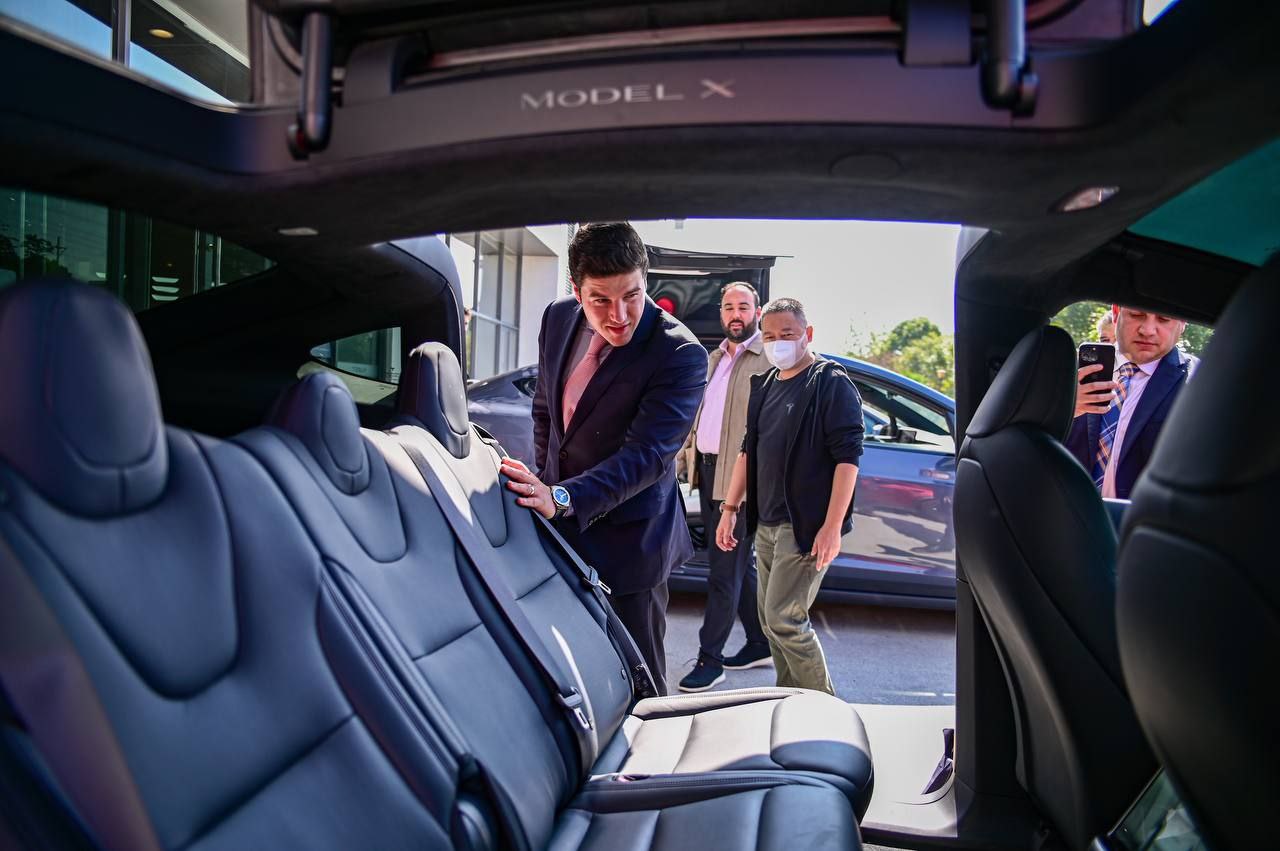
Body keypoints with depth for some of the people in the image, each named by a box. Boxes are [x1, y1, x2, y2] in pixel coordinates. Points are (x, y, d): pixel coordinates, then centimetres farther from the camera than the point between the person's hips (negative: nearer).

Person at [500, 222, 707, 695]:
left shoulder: (681, 354, -21)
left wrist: (562, 498, -39)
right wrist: (543, 480, 9)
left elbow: (646, 455, -28)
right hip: (559, 525, 6)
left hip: (628, 539, -6)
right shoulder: (559, 318, -1)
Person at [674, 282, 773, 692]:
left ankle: (709, 659, 7)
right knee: (739, 565, 17)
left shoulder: (770, 359, -9)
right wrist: (684, 456, 16)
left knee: (724, 570, -3)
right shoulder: (715, 358, 18)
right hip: (707, 472, 8)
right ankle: (760, 644, 30)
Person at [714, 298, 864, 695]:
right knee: (770, 620, 12)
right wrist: (730, 508, 14)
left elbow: (848, 456, -14)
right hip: (767, 524, 8)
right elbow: (748, 450, 19)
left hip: (806, 525, -8)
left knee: (784, 618, -10)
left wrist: (832, 525, -20)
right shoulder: (764, 386, 14)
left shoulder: (831, 383, -8)